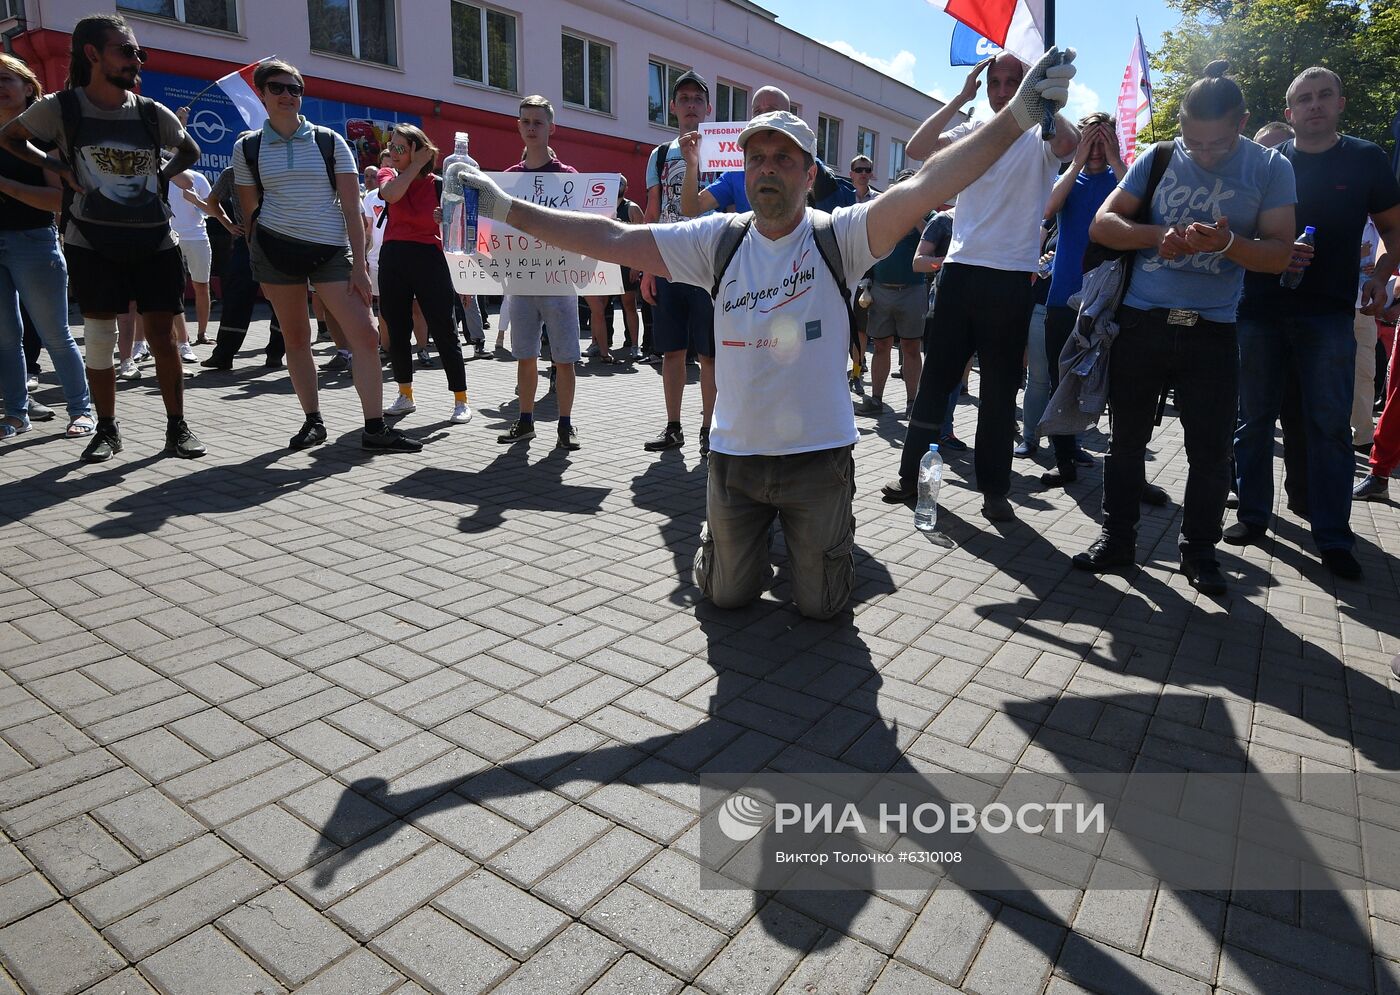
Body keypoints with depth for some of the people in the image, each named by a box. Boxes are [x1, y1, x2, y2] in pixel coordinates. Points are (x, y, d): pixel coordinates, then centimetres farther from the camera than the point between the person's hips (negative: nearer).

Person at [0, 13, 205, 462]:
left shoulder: (152, 113, 4)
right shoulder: (61, 108, -1)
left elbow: (189, 151, 22)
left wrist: (161, 177, 6)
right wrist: (57, 167, -1)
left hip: (154, 241, 1)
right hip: (93, 243, -1)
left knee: (163, 336, -1)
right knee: (98, 339, 2)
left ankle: (177, 427, 7)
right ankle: (107, 429, 14)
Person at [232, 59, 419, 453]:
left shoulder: (330, 142, 4)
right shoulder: (247, 148, 7)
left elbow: (352, 207, -1)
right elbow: (250, 212, 12)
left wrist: (358, 265, -8)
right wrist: (260, 266, 9)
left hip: (331, 249, -1)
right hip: (275, 247, 1)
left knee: (365, 334, -12)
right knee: (295, 337, 4)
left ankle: (375, 429, -9)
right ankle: (313, 421, 15)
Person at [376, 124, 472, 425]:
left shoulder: (437, 183, -1)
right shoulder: (387, 174, 7)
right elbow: (390, 194, -17)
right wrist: (416, 165, -11)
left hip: (428, 258, -4)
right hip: (392, 257, 4)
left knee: (445, 332, -4)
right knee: (397, 331, 10)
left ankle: (461, 401, 4)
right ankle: (405, 396, 25)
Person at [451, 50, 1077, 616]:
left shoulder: (838, 236, -8)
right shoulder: (719, 241, -1)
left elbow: (924, 188, -22)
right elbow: (611, 240, -3)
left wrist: (1017, 115, -32)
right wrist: (507, 208, -6)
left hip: (818, 455, -2)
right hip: (735, 455, 2)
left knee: (822, 604, 10)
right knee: (727, 593, 14)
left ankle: (820, 529, 43)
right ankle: (752, 532, 48)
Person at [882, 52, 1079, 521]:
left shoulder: (1039, 137, 4)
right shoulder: (971, 132, 12)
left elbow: (1068, 141, -19)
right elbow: (917, 148, -3)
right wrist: (961, 96, -4)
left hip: (1013, 278, -2)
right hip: (960, 270, 2)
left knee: (1000, 387, 4)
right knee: (936, 375, 7)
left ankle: (994, 489, 13)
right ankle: (912, 473, 18)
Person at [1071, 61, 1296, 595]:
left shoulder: (1270, 168, 1)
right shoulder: (1157, 159, 3)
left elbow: (1279, 253, -4)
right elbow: (1101, 224, -2)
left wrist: (1226, 243, -24)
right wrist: (1159, 235, -19)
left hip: (1212, 331, 0)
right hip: (1141, 322, 1)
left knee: (1210, 451, 2)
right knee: (1126, 440, 7)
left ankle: (1199, 550, 18)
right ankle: (1117, 538, 20)